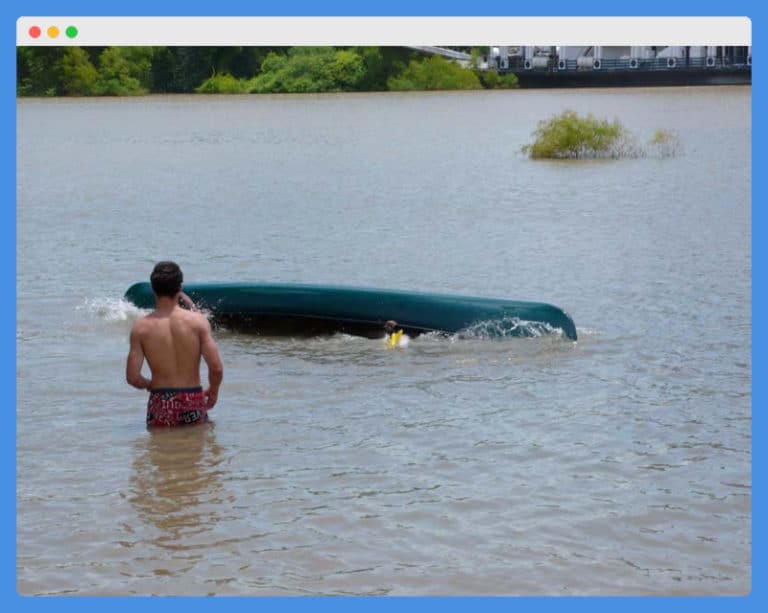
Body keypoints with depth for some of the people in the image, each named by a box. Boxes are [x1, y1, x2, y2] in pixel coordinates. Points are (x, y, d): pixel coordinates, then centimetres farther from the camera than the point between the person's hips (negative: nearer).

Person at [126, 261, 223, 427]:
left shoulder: (141, 328, -4)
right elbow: (217, 368, -9)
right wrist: (213, 391, 11)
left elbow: (132, 377, -6)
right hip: (193, 400, 0)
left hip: (160, 402, 0)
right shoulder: (197, 320, -6)